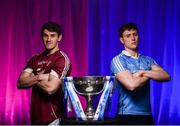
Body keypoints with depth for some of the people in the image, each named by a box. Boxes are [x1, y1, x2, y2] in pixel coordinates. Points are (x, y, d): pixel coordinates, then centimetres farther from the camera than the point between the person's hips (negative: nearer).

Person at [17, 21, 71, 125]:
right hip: (36, 117, 6)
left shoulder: (62, 59, -10)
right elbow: (20, 83, 1)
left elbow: (51, 88, -20)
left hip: (53, 118, -6)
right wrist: (38, 77, -15)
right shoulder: (35, 59, 11)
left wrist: (32, 79, -4)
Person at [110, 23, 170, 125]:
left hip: (147, 115, 5)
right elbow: (131, 85, -19)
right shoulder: (118, 60, -5)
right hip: (128, 115, -5)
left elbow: (166, 76, -3)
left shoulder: (148, 60, 11)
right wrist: (150, 75, -3)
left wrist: (143, 73, -14)